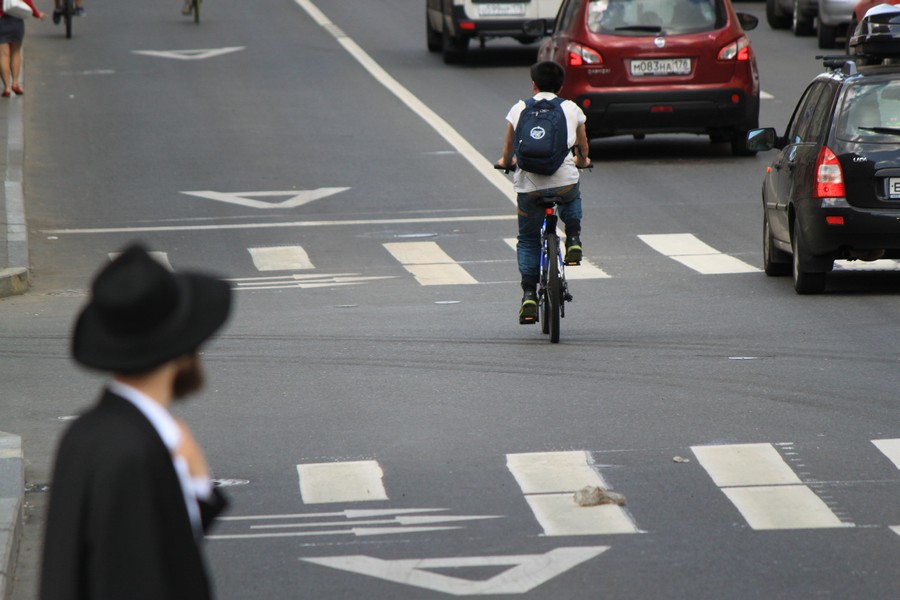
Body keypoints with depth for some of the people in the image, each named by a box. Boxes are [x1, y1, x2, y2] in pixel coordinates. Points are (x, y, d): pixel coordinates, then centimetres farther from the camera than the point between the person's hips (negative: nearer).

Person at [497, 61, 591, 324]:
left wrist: (506, 161, 47)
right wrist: (582, 161, 50)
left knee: (528, 241, 13)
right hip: (565, 181, 0)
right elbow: (583, 146, 28)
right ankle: (573, 241, 17)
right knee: (572, 199, 37)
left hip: (529, 184, 0)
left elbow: (509, 146, 24)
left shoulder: (519, 109, 11)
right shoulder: (571, 109, 12)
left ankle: (529, 296, 5)